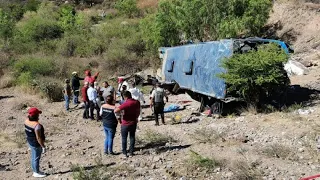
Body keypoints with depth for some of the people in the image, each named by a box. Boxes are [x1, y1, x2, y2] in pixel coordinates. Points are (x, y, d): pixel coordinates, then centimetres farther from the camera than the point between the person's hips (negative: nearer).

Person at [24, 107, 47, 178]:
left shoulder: (27, 121, -7)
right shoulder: (37, 125, -32)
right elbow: (38, 138, -28)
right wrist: (43, 146, -18)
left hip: (30, 142, 8)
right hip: (36, 144, -8)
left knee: (33, 157, 23)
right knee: (36, 158, 11)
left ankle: (35, 171, 40)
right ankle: (36, 173, 29)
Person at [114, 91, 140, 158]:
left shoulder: (126, 104, -24)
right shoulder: (137, 102, -6)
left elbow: (115, 111, -31)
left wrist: (120, 111, -10)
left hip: (125, 124, -5)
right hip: (133, 123, 5)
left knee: (124, 138, 10)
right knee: (132, 137, 16)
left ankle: (124, 153, 17)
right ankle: (131, 152, 23)